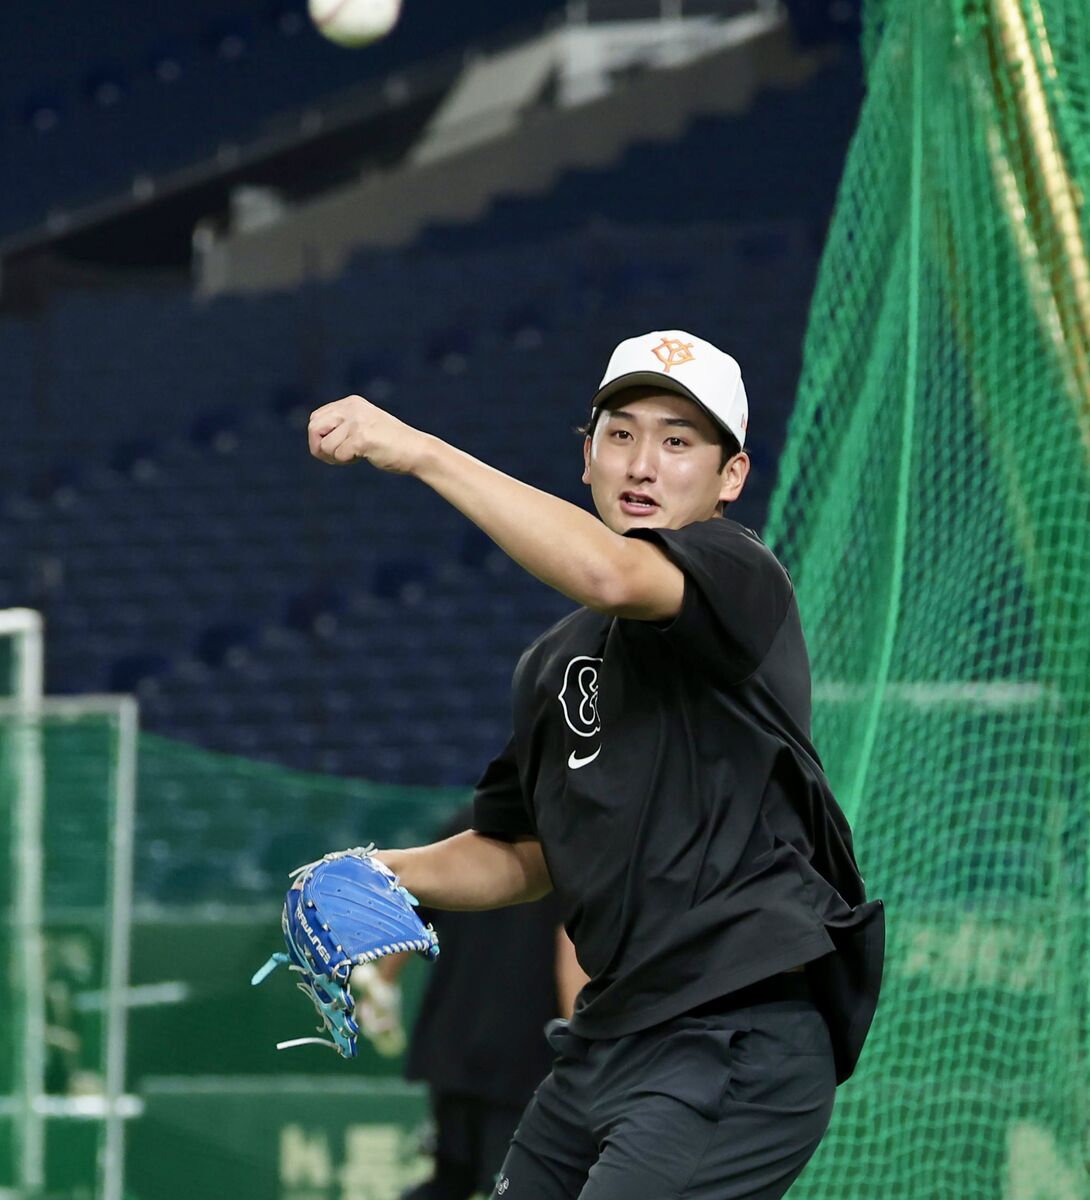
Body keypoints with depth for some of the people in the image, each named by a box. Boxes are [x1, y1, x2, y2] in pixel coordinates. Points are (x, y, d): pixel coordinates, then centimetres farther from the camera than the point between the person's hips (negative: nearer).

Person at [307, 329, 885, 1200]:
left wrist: (420, 451, -26)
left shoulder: (741, 575, -7)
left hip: (735, 1052, -9)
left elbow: (609, 574, -29)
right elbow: (524, 856, 27)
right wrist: (388, 874, 7)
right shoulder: (556, 662, 17)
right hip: (607, 1044, 9)